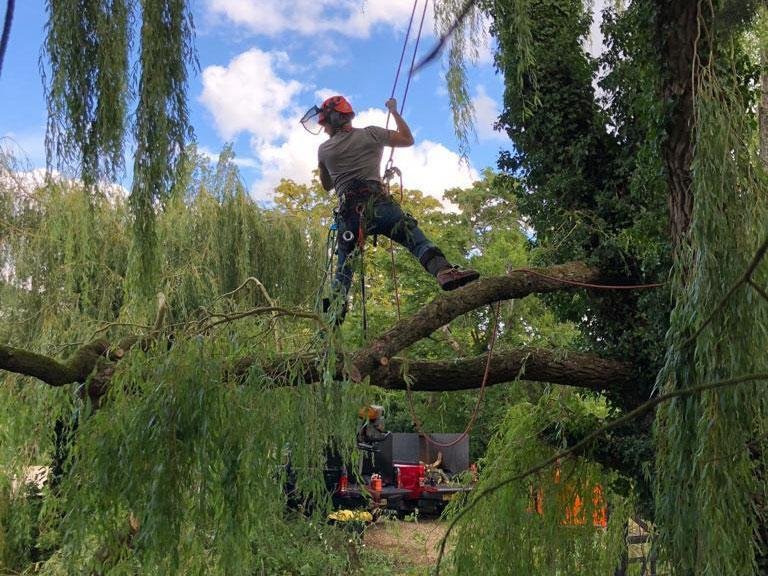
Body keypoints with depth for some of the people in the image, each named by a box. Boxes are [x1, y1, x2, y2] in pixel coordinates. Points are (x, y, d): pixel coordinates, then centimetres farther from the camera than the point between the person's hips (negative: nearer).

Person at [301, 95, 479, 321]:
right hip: (377, 202, -2)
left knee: (344, 267, 12)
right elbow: (408, 139, 19)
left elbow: (326, 185, 31)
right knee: (416, 238, -13)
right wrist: (394, 112, 30)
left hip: (347, 211, 2)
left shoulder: (324, 150, 17)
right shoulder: (370, 134, 10)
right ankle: (443, 270, -41)